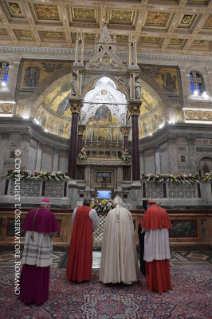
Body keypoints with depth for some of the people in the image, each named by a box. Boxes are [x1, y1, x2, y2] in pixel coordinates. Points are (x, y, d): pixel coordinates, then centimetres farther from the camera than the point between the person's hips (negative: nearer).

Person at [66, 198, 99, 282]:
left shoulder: (76, 209, 0)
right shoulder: (92, 211, -11)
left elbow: (73, 221, 11)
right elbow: (95, 223, -2)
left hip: (76, 234, 4)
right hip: (87, 235, -3)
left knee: (75, 253, 13)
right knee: (85, 254, 6)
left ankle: (73, 274, 25)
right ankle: (83, 275, 16)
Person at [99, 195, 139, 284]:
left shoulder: (111, 213, -6)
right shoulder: (128, 212, -1)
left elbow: (107, 228, -3)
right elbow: (131, 229, 1)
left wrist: (107, 238, 10)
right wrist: (130, 239, 12)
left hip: (113, 239, -1)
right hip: (126, 239, 1)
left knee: (113, 256, 10)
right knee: (126, 255, 12)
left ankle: (113, 276, 17)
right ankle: (127, 277, 19)